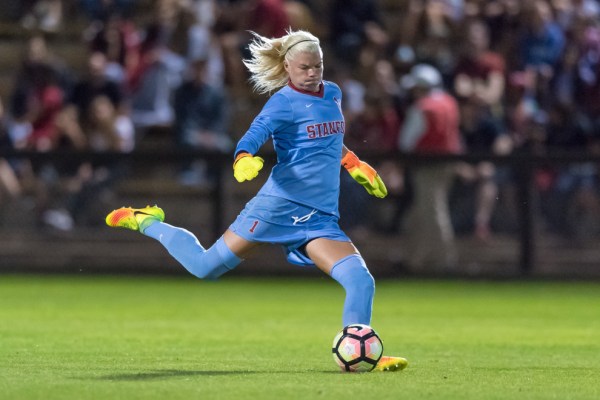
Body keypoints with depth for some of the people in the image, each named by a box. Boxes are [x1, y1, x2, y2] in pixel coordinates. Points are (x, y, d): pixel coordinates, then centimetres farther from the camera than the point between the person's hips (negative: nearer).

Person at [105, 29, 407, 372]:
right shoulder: (284, 103, -7)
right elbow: (252, 139, -21)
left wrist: (356, 165, 33)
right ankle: (146, 222, 26)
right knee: (206, 267, 2)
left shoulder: (333, 94, 14)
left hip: (321, 219, 5)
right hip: (280, 205, -5)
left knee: (361, 281, -15)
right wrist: (245, 161, -41)